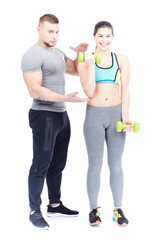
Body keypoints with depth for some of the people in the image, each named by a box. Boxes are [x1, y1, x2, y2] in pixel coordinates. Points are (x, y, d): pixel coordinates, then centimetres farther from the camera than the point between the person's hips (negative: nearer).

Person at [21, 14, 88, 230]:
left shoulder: (58, 53, 14)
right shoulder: (32, 55, -14)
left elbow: (76, 71, 25)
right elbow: (35, 90, -22)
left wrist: (80, 53, 5)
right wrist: (65, 98, -31)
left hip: (62, 115, 9)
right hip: (44, 116, -9)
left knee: (58, 164, 15)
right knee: (41, 165, -3)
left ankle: (55, 204, 27)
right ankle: (35, 211, 7)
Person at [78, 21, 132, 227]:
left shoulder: (122, 60, 4)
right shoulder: (85, 61, 0)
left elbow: (125, 91, 4)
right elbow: (89, 92, -9)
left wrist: (125, 116, -6)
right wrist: (91, 65, -15)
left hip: (116, 114, 2)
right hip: (94, 116, -1)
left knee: (115, 164, 8)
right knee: (95, 165, 4)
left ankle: (118, 209, 17)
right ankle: (93, 209, 17)